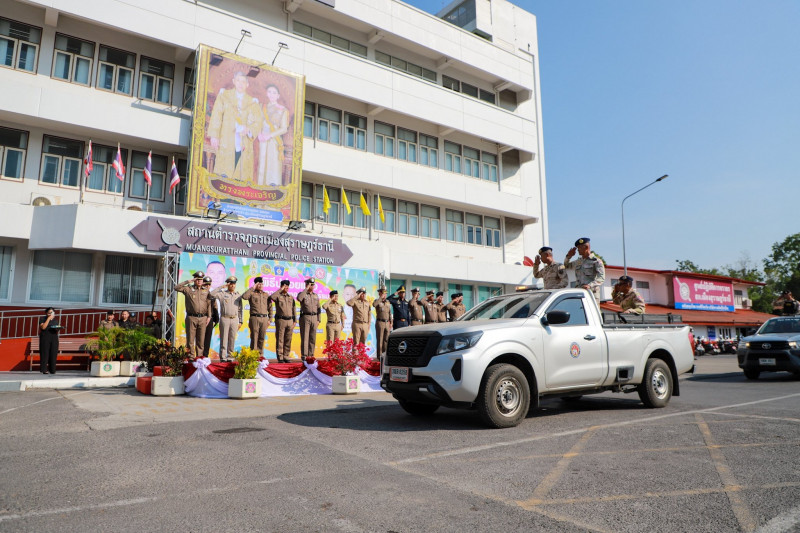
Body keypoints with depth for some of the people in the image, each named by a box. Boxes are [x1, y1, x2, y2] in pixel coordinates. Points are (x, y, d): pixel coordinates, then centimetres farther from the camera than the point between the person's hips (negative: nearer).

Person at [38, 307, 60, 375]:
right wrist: (48, 319, -14)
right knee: (45, 353, -8)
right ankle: (44, 369, -5)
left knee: (53, 354, 0)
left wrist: (58, 328, -2)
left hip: (54, 338, 4)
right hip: (45, 338, -4)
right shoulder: (43, 319, 3)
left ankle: (52, 369, 5)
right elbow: (43, 327, -14)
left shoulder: (55, 320, 18)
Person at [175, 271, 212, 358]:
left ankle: (199, 357, 12)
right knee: (190, 340, 0)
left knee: (201, 340, 6)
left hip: (203, 318, 3)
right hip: (191, 318, -2)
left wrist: (209, 316, 5)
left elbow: (208, 304, 13)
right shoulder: (188, 289, 5)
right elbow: (176, 288, -8)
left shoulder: (206, 291, 13)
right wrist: (188, 281, -8)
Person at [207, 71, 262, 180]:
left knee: (242, 176, -7)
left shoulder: (252, 102, 16)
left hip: (244, 147, 1)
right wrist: (214, 135, -6)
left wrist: (248, 129, -16)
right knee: (224, 176, -10)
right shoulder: (224, 95, 14)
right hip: (226, 145, -1)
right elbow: (216, 116, 6)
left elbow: (257, 122, 6)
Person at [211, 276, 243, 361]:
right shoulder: (222, 293, 1)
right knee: (224, 339, -1)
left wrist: (240, 321, 8)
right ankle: (223, 357, 3)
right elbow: (212, 294, -16)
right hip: (224, 319, -3)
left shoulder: (238, 295, 10)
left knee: (232, 339, 4)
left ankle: (230, 356, 12)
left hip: (235, 319, 3)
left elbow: (240, 309, 12)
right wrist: (222, 287, -12)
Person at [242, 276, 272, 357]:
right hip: (255, 318, -4)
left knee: (262, 338, 6)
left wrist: (270, 319, 10)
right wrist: (252, 288, -11)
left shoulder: (266, 295, 16)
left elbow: (270, 308, 17)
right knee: (254, 338, -4)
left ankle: (260, 355, 13)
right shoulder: (252, 293, 4)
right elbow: (244, 296, -19)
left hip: (264, 318, 4)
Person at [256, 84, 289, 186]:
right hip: (261, 142, 3)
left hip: (274, 142, -3)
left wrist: (269, 135, -12)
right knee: (261, 165, -2)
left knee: (273, 164, -11)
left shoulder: (282, 110, 6)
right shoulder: (262, 107, 17)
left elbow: (284, 129, -1)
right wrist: (259, 134, -8)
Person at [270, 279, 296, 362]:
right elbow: (272, 297, -24)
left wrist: (294, 321, 9)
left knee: (288, 340, 6)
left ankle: (286, 356, 13)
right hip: (281, 320, -4)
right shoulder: (278, 296, 1)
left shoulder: (291, 297, 14)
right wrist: (280, 290, -15)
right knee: (280, 340, -2)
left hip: (290, 320, 4)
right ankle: (280, 358, 3)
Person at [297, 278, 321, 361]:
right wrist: (306, 289, -20)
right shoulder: (302, 294, -1)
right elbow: (299, 299, -27)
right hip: (305, 317, -4)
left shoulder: (316, 296, 13)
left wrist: (318, 320, 7)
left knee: (313, 338, 5)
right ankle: (304, 356, -2)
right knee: (304, 337, -5)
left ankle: (311, 355, 11)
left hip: (314, 318, 4)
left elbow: (318, 309, 15)